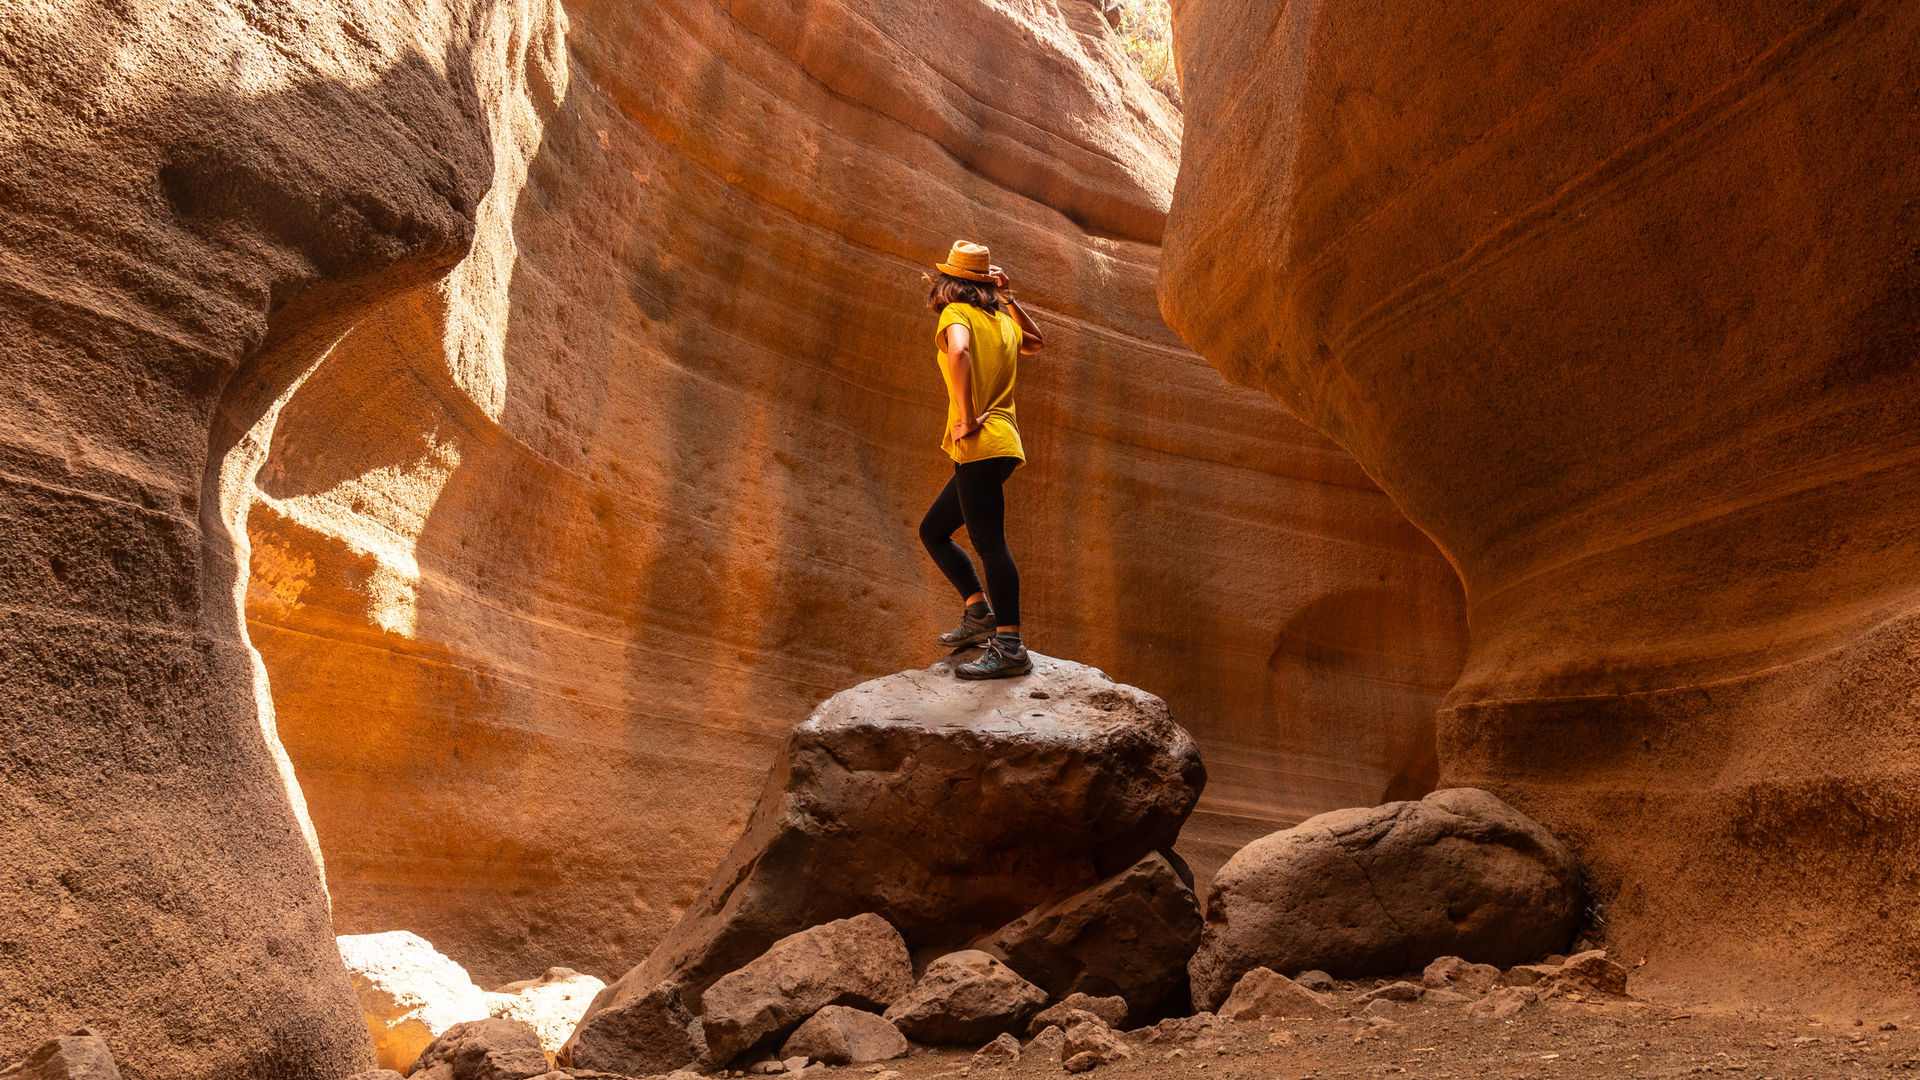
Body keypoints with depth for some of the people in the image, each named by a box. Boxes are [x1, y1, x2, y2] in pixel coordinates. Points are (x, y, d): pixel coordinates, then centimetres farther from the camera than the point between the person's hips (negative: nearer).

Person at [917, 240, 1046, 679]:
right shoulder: (1002, 321, 19)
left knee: (990, 541, -13)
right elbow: (1037, 343, 40)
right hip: (1001, 445, 9)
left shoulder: (955, 314, -3)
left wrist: (967, 418, -20)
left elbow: (958, 352, -26)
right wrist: (1007, 298, 30)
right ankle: (979, 611, 11)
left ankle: (1010, 648, -16)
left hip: (980, 443, -9)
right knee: (933, 530, 17)